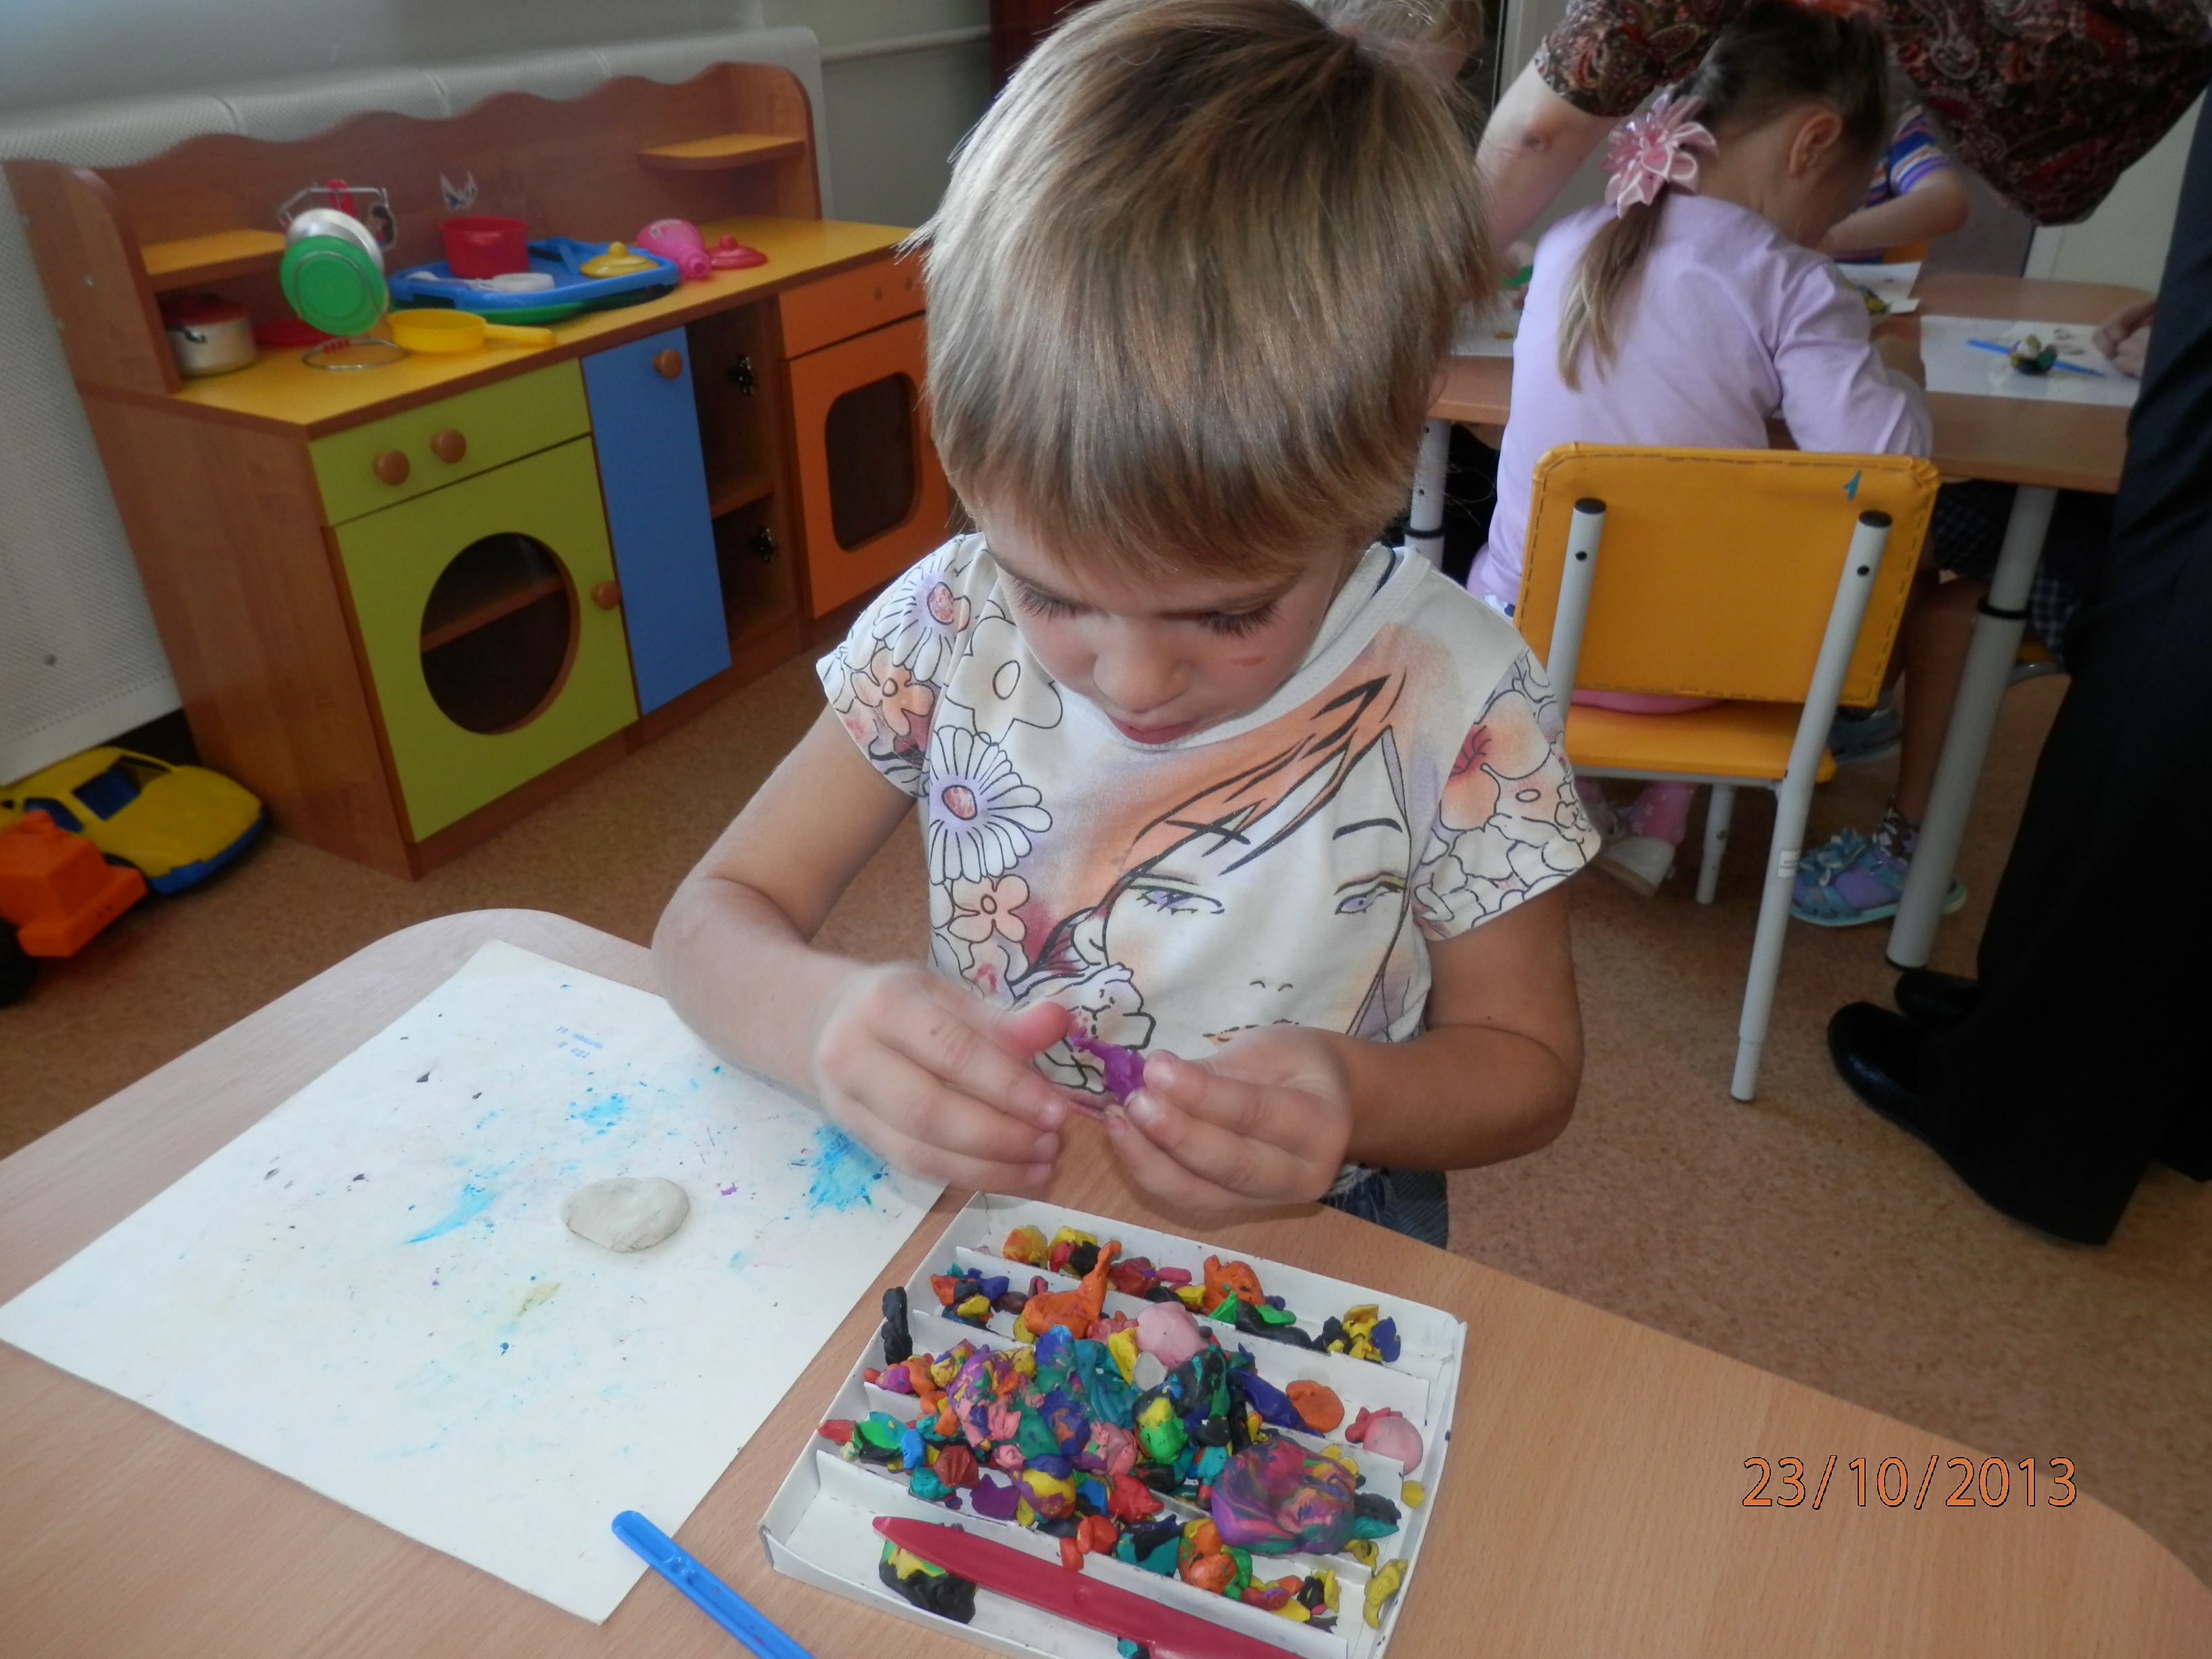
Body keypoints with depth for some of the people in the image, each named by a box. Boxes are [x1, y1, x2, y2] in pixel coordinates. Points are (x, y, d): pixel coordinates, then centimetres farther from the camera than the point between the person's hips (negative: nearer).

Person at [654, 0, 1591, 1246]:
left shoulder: (1454, 699, -16)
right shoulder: (951, 626, -11)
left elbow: (1525, 1061, -4)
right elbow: (713, 920, -6)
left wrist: (1361, 1097, -25)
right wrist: (823, 1016, -27)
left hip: (1312, 1241, -1)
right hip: (977, 1204, 2)